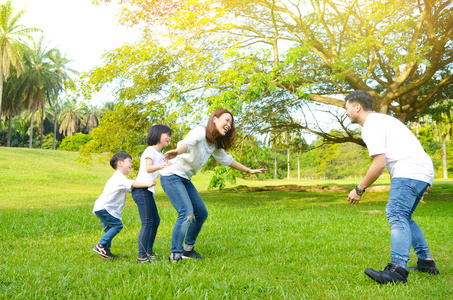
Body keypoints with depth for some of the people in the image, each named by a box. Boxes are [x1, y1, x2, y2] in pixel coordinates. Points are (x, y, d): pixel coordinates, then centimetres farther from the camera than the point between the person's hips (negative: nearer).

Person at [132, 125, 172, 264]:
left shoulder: (160, 155, 20)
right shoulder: (150, 151, -8)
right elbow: (148, 168, -24)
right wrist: (160, 166, -43)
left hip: (148, 191, 10)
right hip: (141, 190, -10)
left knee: (155, 221, 13)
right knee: (147, 222, -14)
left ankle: (149, 252, 21)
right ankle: (142, 257, -13)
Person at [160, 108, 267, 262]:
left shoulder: (215, 145, 10)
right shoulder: (200, 132, -17)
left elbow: (226, 159, 25)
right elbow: (186, 143, -38)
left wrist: (249, 170, 30)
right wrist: (176, 151, -61)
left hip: (185, 180, 10)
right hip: (172, 176, -10)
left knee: (201, 213, 12)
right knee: (186, 214, -21)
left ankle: (188, 249, 27)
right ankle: (175, 256, -13)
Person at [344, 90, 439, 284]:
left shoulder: (371, 125, -7)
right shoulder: (381, 119, 25)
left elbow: (379, 163, -16)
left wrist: (359, 189, -8)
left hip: (409, 173, -11)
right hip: (423, 172, 11)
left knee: (396, 214, -20)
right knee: (403, 217, 17)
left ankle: (397, 269, -32)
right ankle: (426, 262, 17)